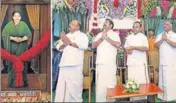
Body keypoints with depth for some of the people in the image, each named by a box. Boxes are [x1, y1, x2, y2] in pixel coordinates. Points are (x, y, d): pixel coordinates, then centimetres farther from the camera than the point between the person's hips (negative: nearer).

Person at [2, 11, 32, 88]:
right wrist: (13, 38, -16)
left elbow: (29, 34, 1)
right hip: (12, 48, 0)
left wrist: (22, 39, -16)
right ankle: (12, 82, 5)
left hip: (21, 48, 0)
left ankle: (23, 82, 8)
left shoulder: (23, 24, 4)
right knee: (12, 65, -2)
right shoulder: (9, 24, 4)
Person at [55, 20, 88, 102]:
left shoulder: (82, 35, 11)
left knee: (74, 85, -7)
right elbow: (59, 47, 16)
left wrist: (70, 43, -6)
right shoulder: (66, 36, 27)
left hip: (75, 64, -5)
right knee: (61, 85, 2)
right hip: (65, 63, 5)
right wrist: (65, 43, -6)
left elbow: (84, 45, -10)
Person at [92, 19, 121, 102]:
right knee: (100, 84, 6)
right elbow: (93, 45, 7)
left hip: (110, 63, -4)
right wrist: (101, 38, -5)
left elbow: (118, 45, -11)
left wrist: (107, 38, -10)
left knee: (110, 83, -3)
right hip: (100, 62, 4)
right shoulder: (99, 35, 18)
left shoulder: (115, 34, 5)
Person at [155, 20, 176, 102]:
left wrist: (166, 39, -14)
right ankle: (163, 96, 15)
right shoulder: (160, 35, 14)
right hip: (162, 60, 4)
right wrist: (162, 39, -9)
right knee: (162, 78, 7)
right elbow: (156, 45, 3)